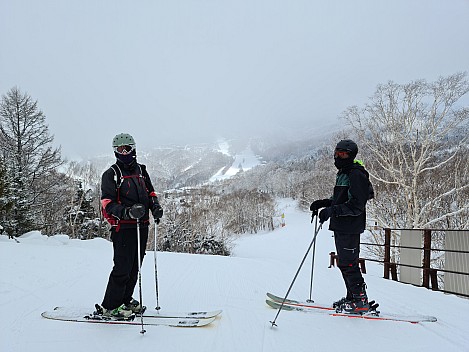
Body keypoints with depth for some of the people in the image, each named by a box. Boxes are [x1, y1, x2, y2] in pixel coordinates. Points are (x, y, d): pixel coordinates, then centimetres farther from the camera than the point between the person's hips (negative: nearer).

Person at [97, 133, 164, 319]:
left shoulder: (141, 170, 15)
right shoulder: (111, 174, -2)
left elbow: (150, 192, 24)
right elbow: (107, 204, -9)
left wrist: (155, 206, 2)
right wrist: (127, 212, -26)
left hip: (142, 226, 6)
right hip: (123, 227, -6)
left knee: (135, 267, 13)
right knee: (123, 267, -7)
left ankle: (124, 300, 28)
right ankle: (109, 306, 7)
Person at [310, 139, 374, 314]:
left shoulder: (356, 175, -15)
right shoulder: (342, 174, 17)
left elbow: (356, 206, -22)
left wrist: (331, 211, -27)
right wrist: (323, 203, 10)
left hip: (350, 227, -10)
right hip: (340, 227, 10)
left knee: (347, 263, -6)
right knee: (344, 263, 16)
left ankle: (361, 301, 6)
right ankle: (352, 297, 28)